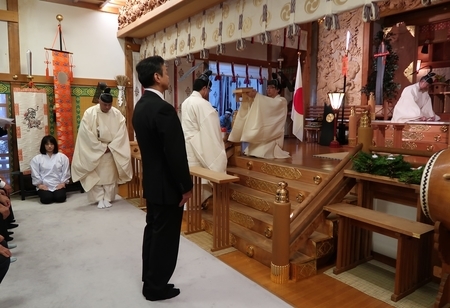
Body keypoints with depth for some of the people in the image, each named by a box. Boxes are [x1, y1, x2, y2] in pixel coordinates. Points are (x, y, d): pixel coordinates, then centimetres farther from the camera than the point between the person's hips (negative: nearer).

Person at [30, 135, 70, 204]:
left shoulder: (62, 157, 5)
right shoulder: (36, 159, 5)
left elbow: (66, 172, 4)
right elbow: (35, 174, 2)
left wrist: (63, 183, -5)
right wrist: (39, 184, -6)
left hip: (58, 185, 0)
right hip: (44, 186, 0)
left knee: (60, 198, -23)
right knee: (46, 199, -24)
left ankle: (57, 193, 10)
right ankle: (46, 193, 11)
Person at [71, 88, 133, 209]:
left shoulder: (117, 114, -6)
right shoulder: (89, 113, -11)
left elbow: (121, 133, -7)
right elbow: (87, 134, -14)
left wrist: (110, 147, -14)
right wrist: (101, 148, -15)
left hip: (112, 150, 2)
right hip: (94, 150, -1)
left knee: (110, 175, 4)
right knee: (96, 175, 2)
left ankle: (107, 199, 14)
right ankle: (100, 199, 12)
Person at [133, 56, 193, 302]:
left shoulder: (140, 106, 7)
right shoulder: (163, 109, -23)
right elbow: (175, 153, -24)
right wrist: (186, 186, -13)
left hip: (151, 181, 10)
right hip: (167, 185, -9)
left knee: (153, 230, 20)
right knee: (165, 236, 5)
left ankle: (150, 279, 36)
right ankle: (157, 287, 22)